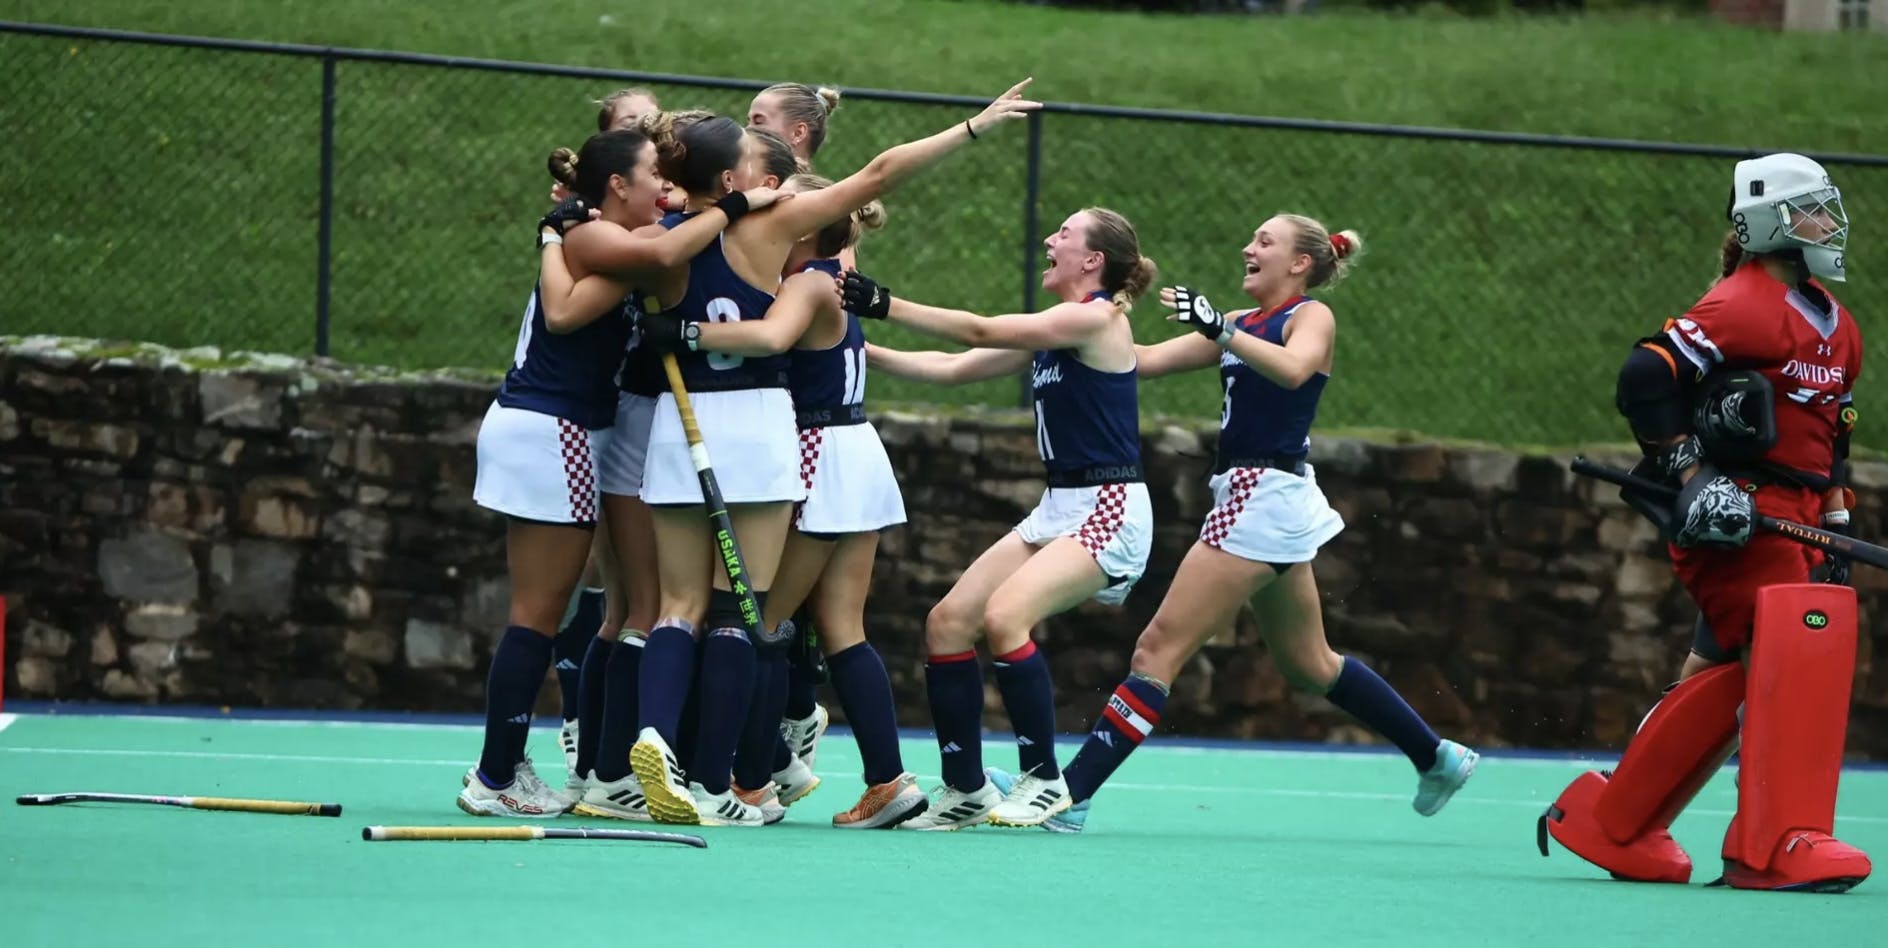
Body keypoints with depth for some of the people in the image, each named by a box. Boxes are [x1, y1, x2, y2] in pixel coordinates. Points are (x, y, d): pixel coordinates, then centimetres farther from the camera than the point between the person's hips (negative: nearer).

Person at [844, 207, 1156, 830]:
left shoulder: (1098, 317, -11)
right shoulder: (1050, 330, 16)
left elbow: (981, 332, -16)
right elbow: (953, 369, 17)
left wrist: (886, 306, -16)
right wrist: (864, 351, 10)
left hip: (1109, 511, -9)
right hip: (1058, 509, 9)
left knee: (1003, 615, -26)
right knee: (948, 621, -1)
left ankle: (1044, 779, -14)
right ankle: (965, 790, 6)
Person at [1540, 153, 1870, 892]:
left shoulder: (1838, 328, 17)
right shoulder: (1743, 306, -12)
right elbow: (1645, 377, -18)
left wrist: (1836, 525, 19)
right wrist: (1688, 471, -21)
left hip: (1791, 518, 9)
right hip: (1730, 516, -9)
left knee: (1741, 678, 8)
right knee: (1793, 656, -18)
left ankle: (1611, 824, 17)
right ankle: (1776, 847, -18)